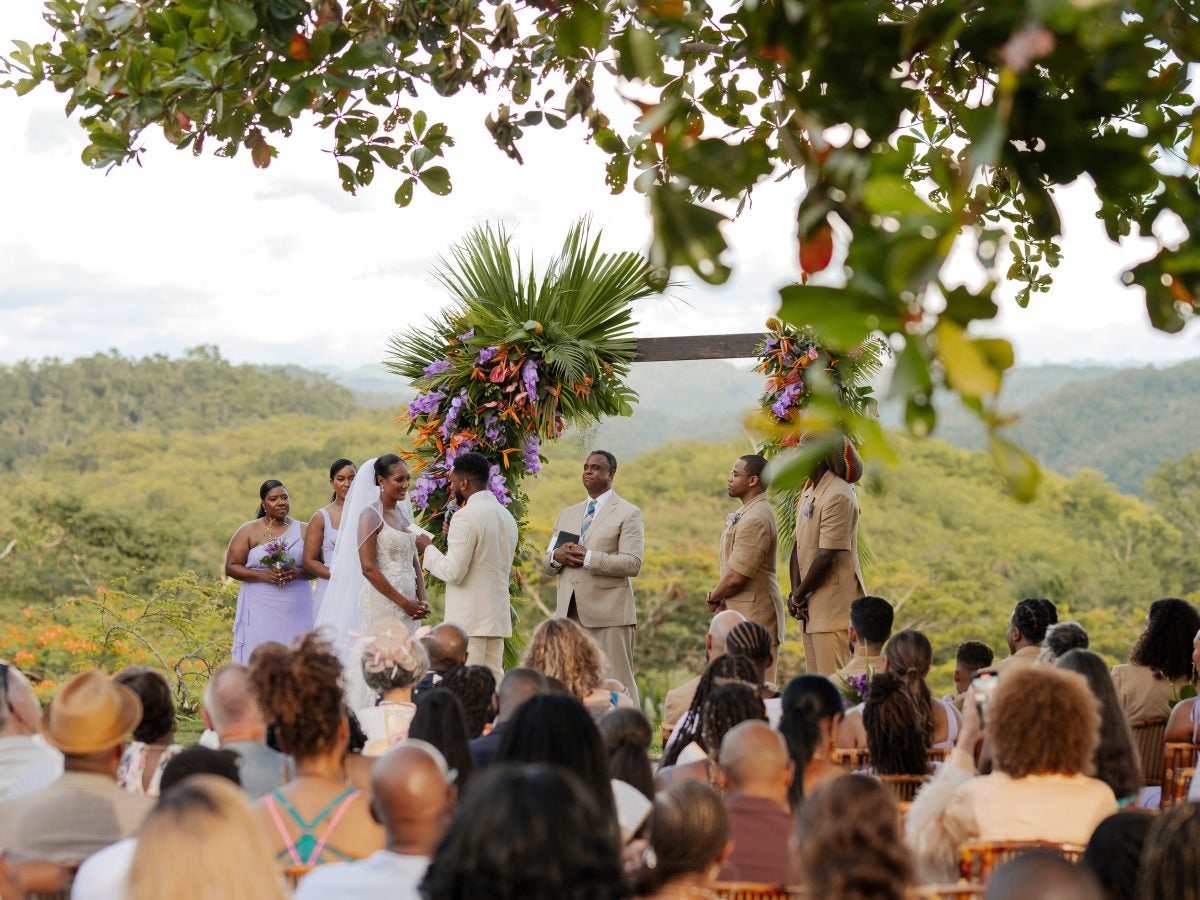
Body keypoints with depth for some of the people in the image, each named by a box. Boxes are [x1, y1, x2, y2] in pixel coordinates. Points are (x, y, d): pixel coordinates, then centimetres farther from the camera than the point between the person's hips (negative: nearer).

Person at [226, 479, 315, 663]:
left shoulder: (303, 530, 10)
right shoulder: (249, 531, 5)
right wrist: (262, 575, -12)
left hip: (297, 611, 2)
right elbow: (231, 567, 1)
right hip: (260, 610, -2)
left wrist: (298, 573, -12)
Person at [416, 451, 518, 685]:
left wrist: (428, 549, 0)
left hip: (469, 620, -8)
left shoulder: (466, 517, -13)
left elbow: (453, 572, -16)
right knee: (494, 681, 8)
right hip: (498, 615, 8)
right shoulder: (506, 516, 14)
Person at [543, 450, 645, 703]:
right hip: (569, 612, 5)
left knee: (616, 683, -7)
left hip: (609, 613, -5)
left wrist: (588, 558, -17)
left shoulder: (628, 514, 3)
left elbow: (632, 563, -9)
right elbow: (547, 565, 20)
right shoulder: (566, 515, 21)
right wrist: (557, 556, -4)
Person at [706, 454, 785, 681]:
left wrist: (713, 597, -4)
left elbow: (736, 576, -21)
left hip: (754, 616, -10)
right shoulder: (747, 513, 15)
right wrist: (720, 598, 3)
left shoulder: (755, 519, -18)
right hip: (742, 612, 10)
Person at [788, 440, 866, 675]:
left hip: (834, 608, -9)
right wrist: (796, 593, 0)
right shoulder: (808, 492, 13)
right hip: (812, 605, 9)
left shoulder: (837, 496, -17)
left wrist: (798, 596, -9)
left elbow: (827, 557, -19)